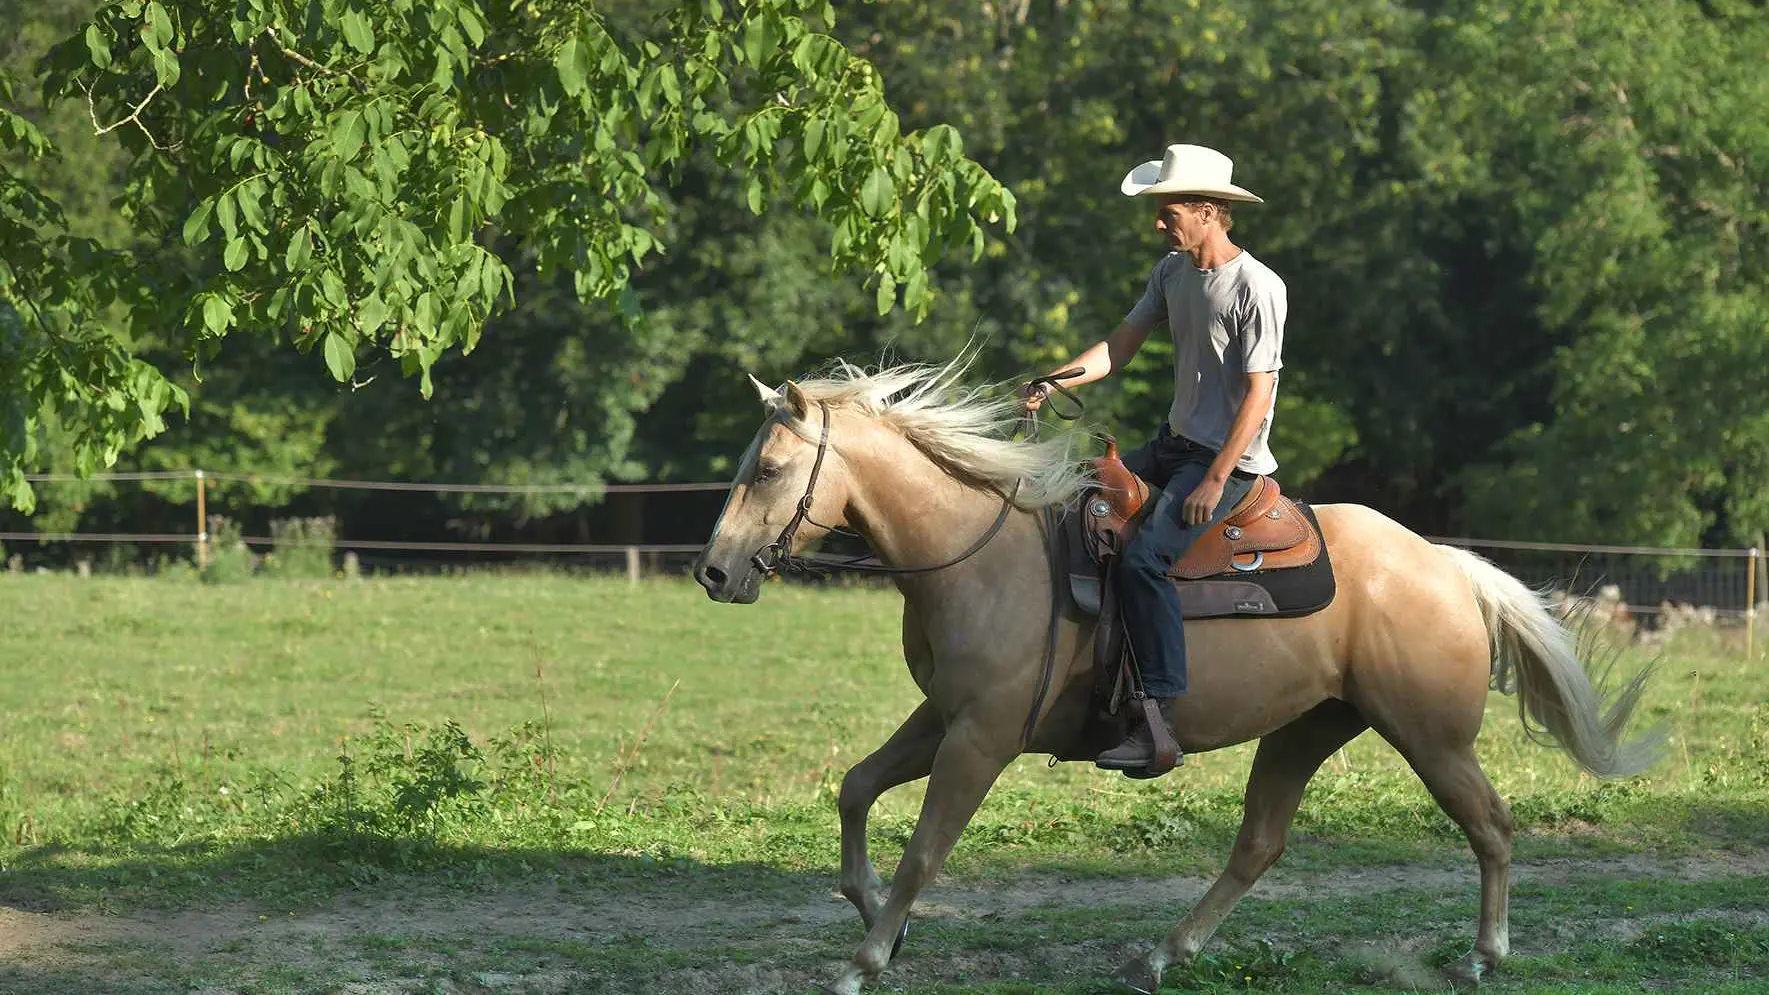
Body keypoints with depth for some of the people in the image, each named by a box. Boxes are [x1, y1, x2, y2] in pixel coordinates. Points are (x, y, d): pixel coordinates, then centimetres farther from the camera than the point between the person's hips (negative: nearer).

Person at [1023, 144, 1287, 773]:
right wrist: (1054, 383, -11)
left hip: (1230, 460, -9)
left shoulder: (1257, 288, -17)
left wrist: (1215, 481, -21)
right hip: (1175, 444, 9)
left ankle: (1163, 718, -26)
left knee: (1143, 557, -27)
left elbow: (1259, 393, -19)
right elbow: (1121, 346, 6)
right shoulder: (1173, 270, 8)